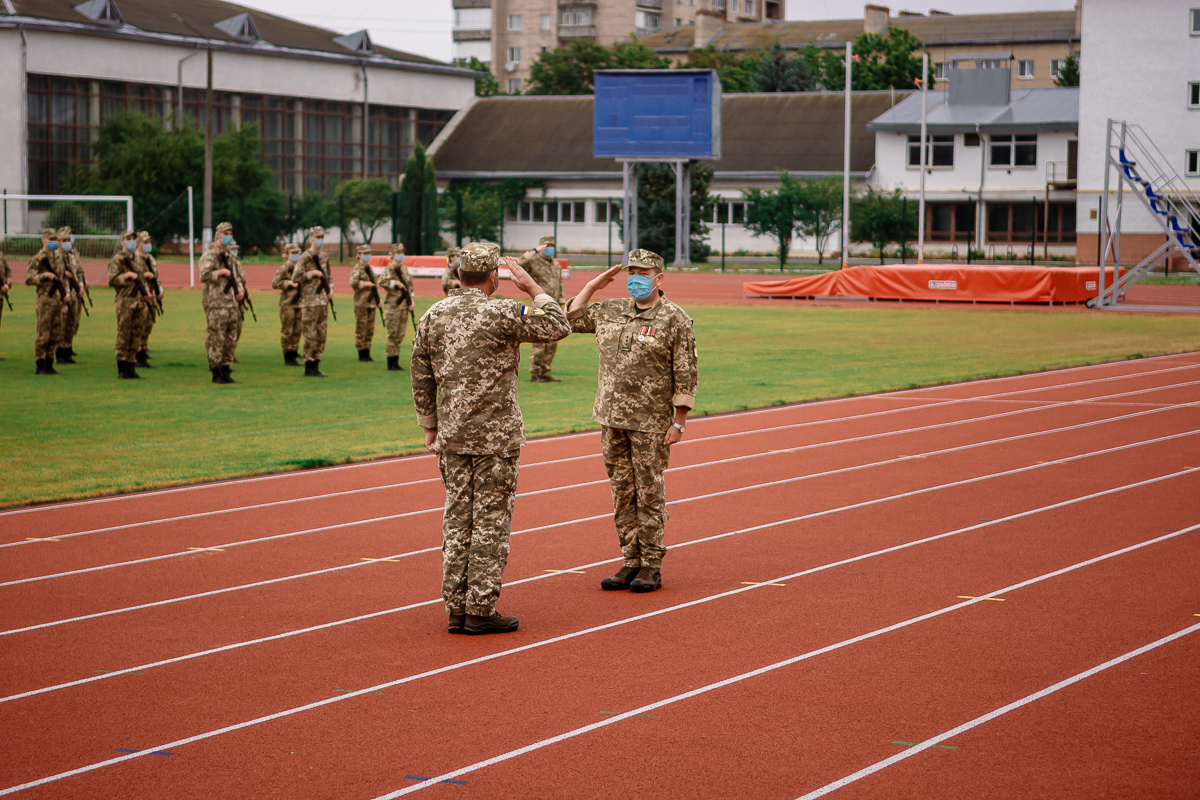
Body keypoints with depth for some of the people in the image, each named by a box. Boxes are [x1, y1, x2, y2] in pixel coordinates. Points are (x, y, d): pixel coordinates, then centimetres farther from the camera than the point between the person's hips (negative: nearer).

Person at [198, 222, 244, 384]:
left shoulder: (229, 256, 18)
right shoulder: (210, 255, -8)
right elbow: (204, 276, -21)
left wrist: (240, 288, 11)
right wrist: (221, 272, -16)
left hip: (231, 303, 8)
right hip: (216, 303, -8)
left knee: (231, 339, 8)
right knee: (216, 339, -6)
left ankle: (225, 371, 14)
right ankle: (216, 373, -1)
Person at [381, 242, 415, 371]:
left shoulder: (404, 269, 16)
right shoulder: (390, 268, -9)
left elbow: (409, 286, 22)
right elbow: (382, 281, -27)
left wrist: (411, 301, 12)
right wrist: (396, 283, -24)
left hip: (404, 306, 8)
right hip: (393, 306, -8)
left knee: (400, 335, 10)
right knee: (393, 334, -5)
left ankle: (395, 362, 16)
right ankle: (391, 364, -2)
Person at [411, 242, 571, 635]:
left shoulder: (433, 316, 5)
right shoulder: (501, 313, -13)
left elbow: (421, 378, 9)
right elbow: (557, 326, -5)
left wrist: (430, 426, 19)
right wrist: (532, 288, 5)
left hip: (452, 436, 5)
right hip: (496, 435, -5)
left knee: (458, 518, 10)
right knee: (491, 520, 0)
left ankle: (457, 609, 12)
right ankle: (480, 610, 0)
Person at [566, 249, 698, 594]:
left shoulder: (675, 319, -7)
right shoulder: (611, 310, 10)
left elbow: (685, 375, -8)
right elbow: (571, 319, 21)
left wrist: (678, 423, -11)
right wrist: (592, 286, 13)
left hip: (650, 424, -6)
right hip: (612, 419, 6)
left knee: (650, 494, 0)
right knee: (622, 493, 9)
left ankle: (651, 566, 7)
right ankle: (631, 561, 17)